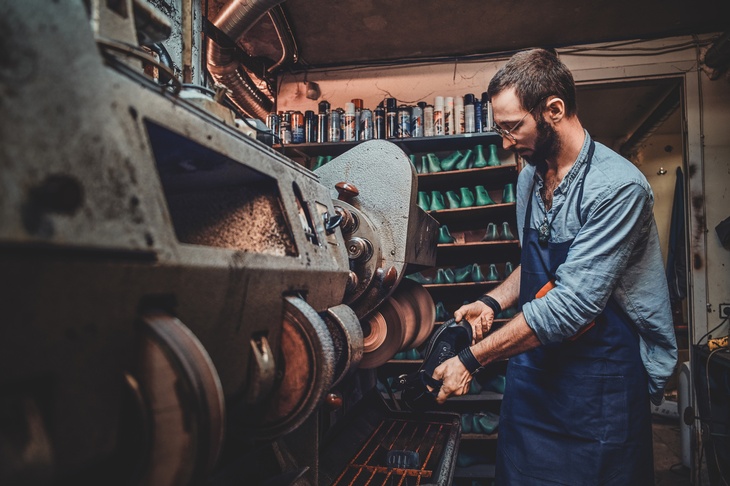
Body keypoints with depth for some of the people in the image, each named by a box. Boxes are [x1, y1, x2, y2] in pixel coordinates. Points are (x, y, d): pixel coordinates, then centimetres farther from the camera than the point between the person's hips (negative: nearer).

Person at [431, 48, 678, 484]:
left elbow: (572, 304, -26)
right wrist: (494, 301, 0)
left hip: (599, 384, -6)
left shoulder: (617, 186, -21)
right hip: (533, 367, 7)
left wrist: (472, 360, -22)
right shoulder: (530, 177, 4)